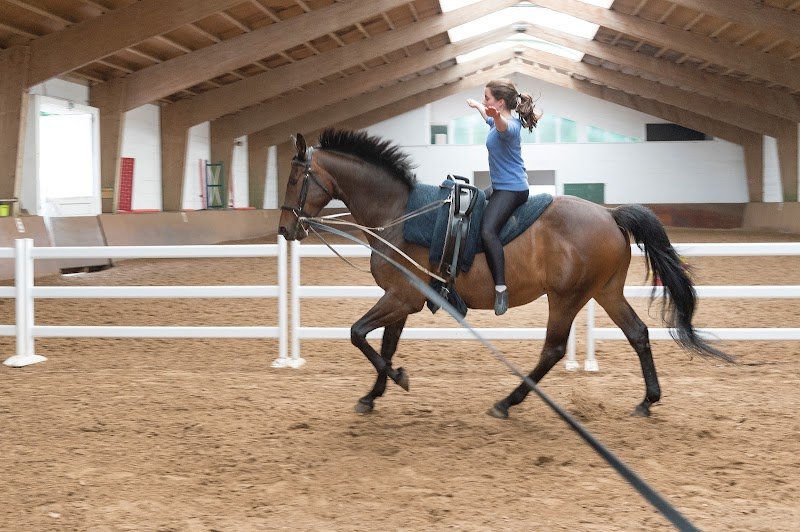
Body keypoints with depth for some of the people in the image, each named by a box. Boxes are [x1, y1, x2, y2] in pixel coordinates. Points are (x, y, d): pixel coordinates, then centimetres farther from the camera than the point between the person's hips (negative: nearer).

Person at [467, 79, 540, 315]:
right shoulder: (498, 122, 11)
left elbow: (503, 126, -46)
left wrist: (497, 117, -68)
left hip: (512, 189, -11)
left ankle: (501, 289, -33)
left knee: (488, 230, -29)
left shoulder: (509, 125, -19)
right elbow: (489, 118, 37)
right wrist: (476, 106, 55)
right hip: (500, 187, 11)